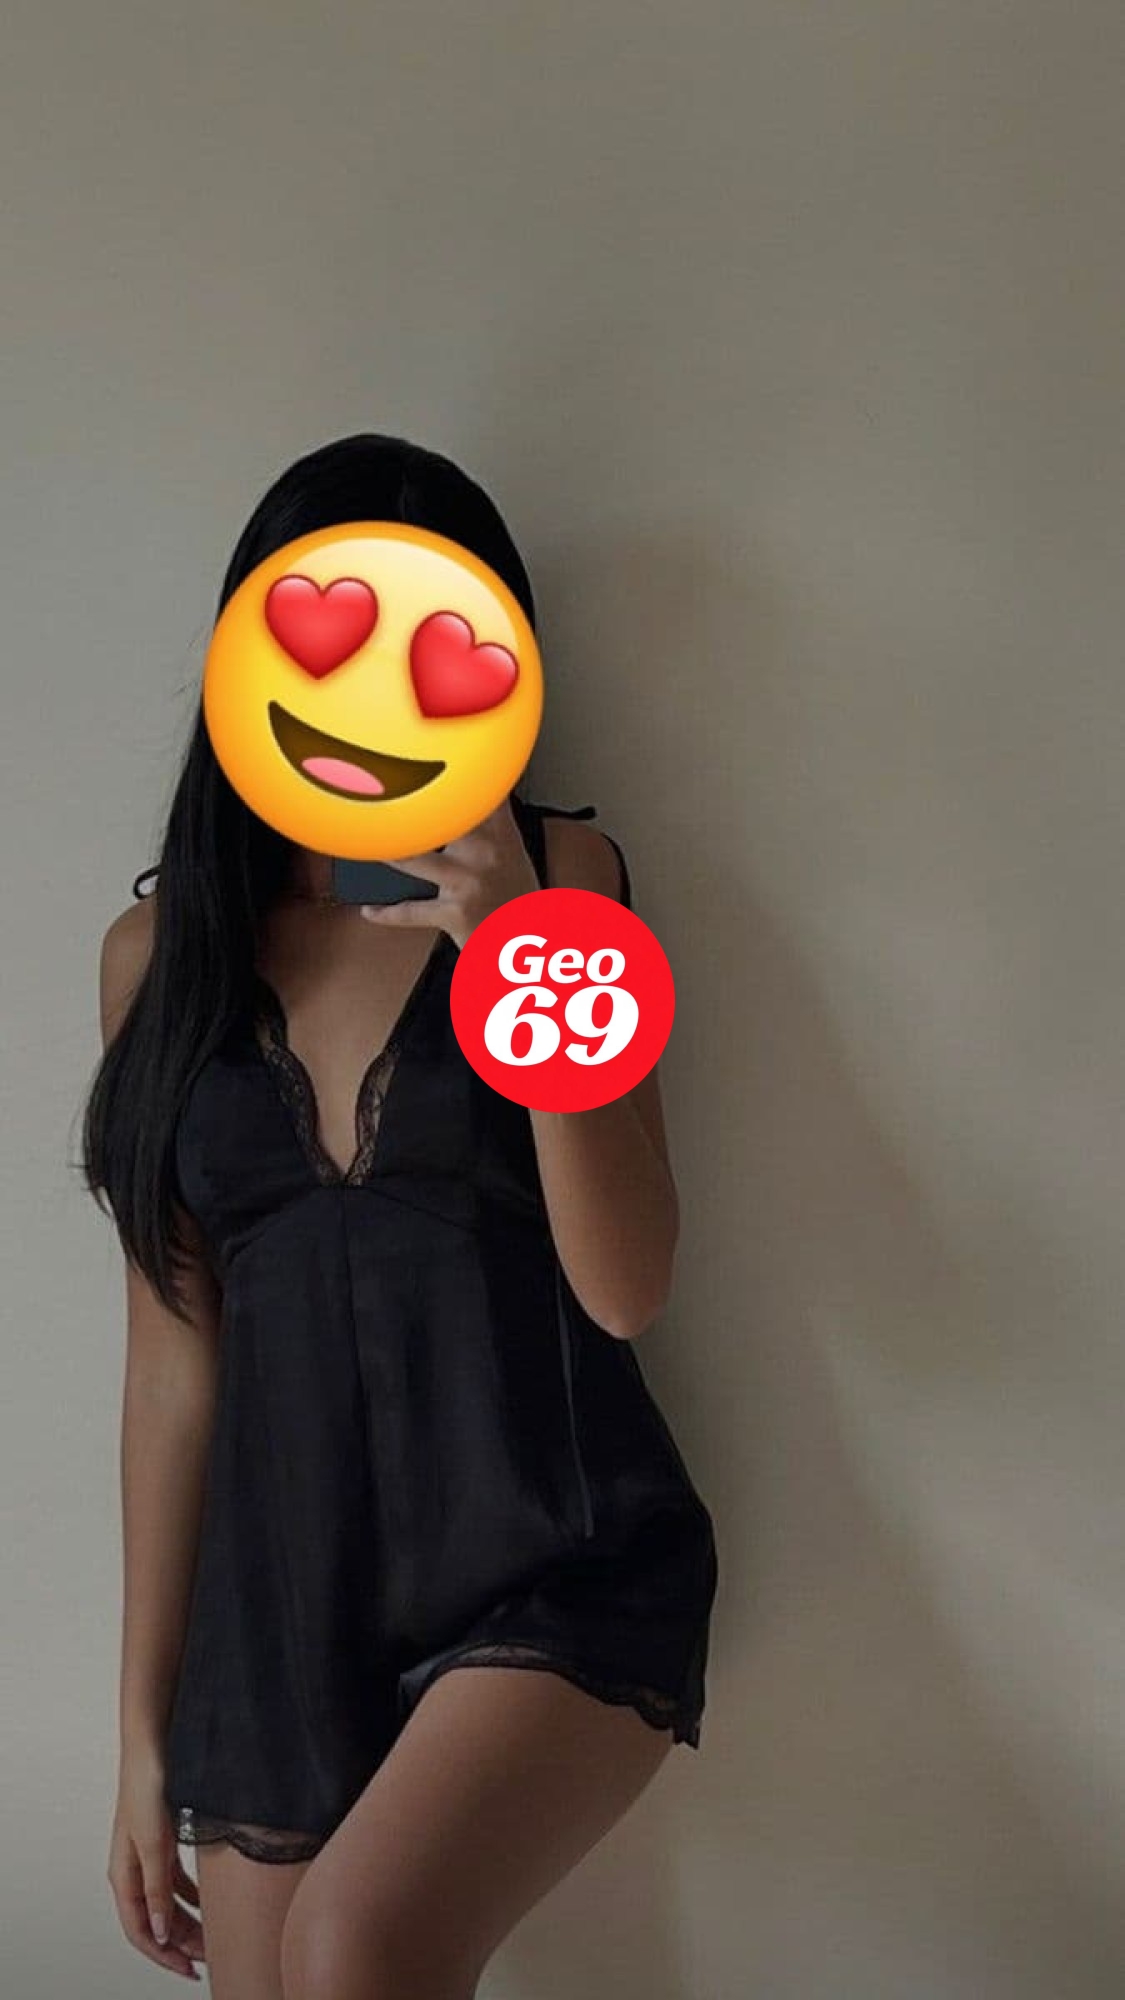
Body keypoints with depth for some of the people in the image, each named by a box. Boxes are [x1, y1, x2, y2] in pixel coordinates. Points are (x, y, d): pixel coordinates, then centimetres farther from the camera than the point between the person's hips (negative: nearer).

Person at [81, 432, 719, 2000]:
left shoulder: (558, 872, 0)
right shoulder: (163, 945, 6)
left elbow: (624, 1285, -7)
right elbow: (176, 1354, 9)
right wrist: (147, 1725, 10)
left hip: (557, 1561, -3)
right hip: (281, 1603, 4)